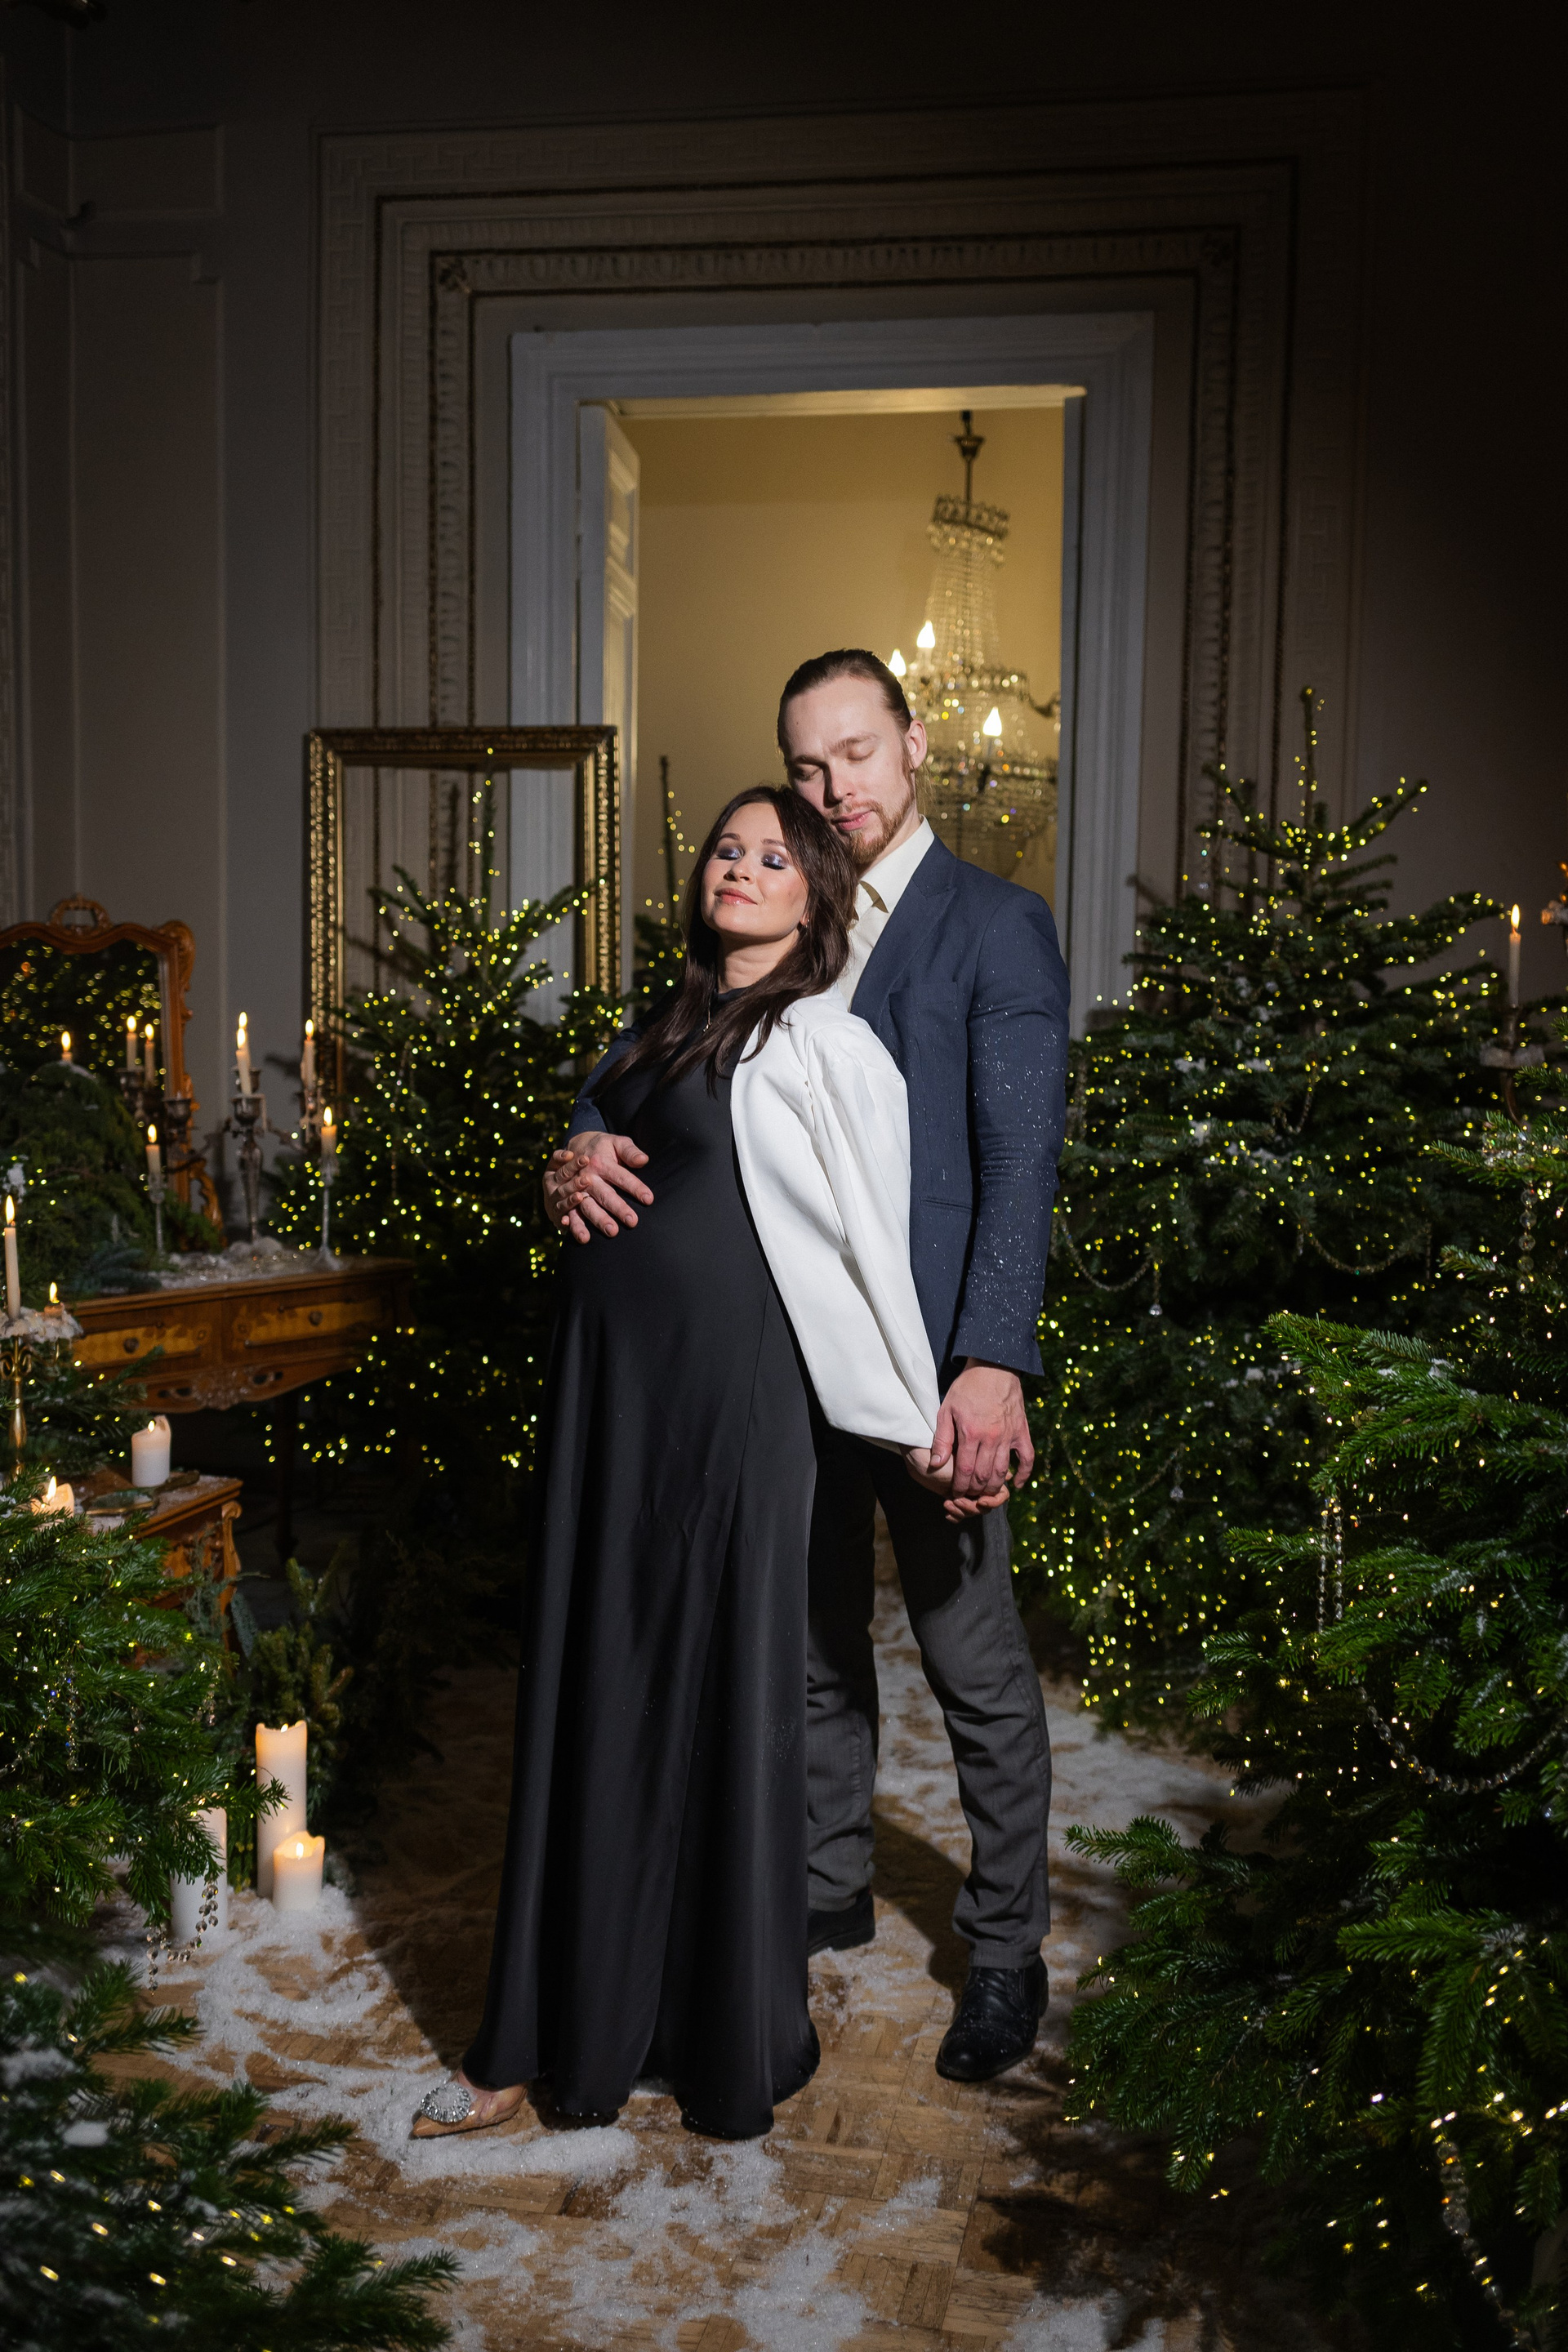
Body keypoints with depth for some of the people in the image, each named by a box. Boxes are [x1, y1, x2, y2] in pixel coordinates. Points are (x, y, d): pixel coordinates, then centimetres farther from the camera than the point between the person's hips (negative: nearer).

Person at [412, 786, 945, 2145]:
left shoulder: (824, 1041, -7)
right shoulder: (664, 1033, 15)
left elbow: (871, 1237, -7)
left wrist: (916, 1419, -4)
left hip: (728, 1385, -7)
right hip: (607, 1372, 7)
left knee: (722, 1688, 3)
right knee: (594, 1686, 11)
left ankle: (741, 2046, 22)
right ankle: (566, 2030, 26)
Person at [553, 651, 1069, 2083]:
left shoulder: (996, 928, -6)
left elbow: (1021, 1163, -14)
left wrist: (991, 1366, -25)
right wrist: (587, 1143, -16)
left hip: (931, 1365, -5)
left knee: (977, 1666, 7)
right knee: (812, 1641, 18)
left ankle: (1007, 1949, 27)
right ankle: (832, 1888, 39)